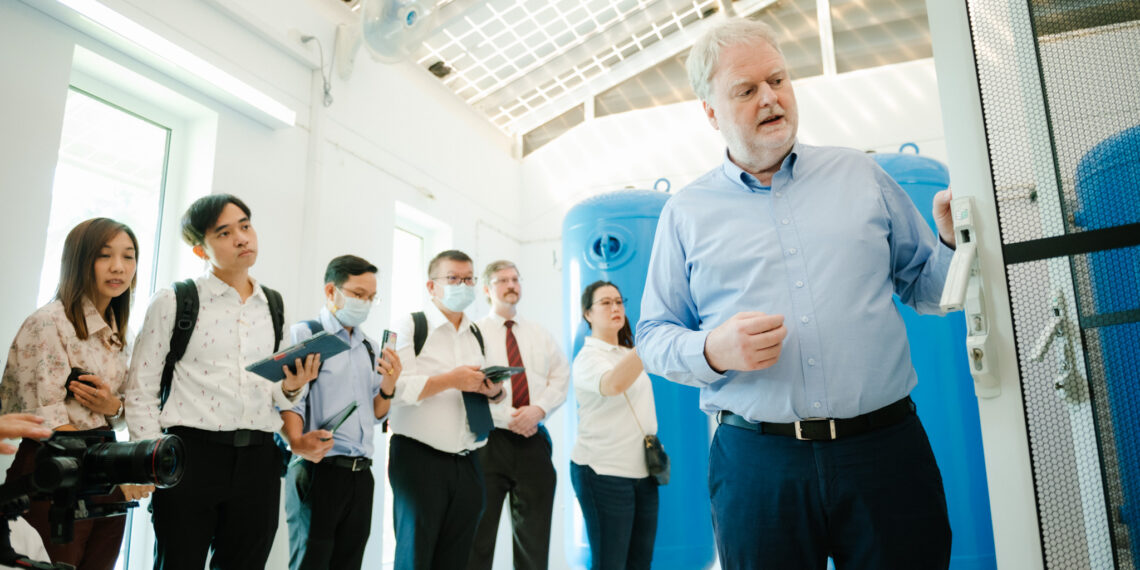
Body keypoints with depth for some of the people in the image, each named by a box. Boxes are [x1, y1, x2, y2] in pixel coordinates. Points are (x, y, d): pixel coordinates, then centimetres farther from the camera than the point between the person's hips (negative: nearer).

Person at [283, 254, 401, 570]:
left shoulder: (371, 348, 16)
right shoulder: (303, 335, -2)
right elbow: (287, 400, -13)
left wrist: (388, 387, -2)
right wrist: (297, 442, -31)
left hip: (361, 473, 6)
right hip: (318, 470, -6)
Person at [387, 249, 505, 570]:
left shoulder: (478, 336, 17)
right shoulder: (408, 326, -2)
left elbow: (492, 391, 21)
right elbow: (393, 388, -14)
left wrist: (495, 391, -1)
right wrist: (451, 380, -16)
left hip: (468, 466, 5)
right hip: (419, 460, -5)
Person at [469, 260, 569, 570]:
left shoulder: (541, 335, 16)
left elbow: (561, 378, 9)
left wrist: (538, 409, -9)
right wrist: (509, 418, -15)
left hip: (534, 440, 4)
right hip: (489, 440, -3)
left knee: (534, 536, 8)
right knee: (479, 535, 1)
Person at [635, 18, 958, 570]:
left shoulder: (859, 174, 11)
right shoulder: (686, 212, 7)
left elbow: (925, 287, 15)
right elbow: (653, 337, 6)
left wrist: (953, 242, -6)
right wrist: (713, 352, -14)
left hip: (886, 446, 2)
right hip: (756, 462, -1)